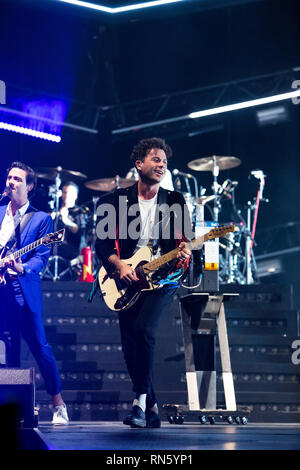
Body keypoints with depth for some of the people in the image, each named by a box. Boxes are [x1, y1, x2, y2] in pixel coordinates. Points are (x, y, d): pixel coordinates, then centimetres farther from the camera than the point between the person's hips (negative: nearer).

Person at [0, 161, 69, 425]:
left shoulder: (41, 219, 3)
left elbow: (41, 256, -6)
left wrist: (23, 269, -24)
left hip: (23, 292, -4)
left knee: (40, 346, -6)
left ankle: (59, 404, 2)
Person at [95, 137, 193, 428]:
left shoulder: (175, 202, 7)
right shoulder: (117, 200, 5)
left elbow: (185, 239, 5)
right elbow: (102, 243, 1)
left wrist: (184, 252, -18)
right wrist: (120, 266, -15)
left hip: (162, 277, -2)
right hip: (128, 281, 2)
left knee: (143, 328, -25)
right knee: (130, 345, -2)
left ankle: (141, 400, -20)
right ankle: (151, 407, 13)